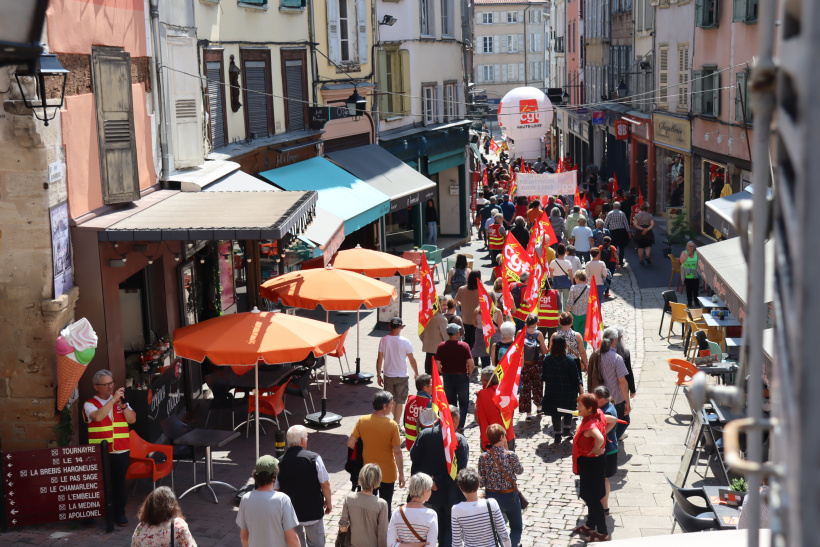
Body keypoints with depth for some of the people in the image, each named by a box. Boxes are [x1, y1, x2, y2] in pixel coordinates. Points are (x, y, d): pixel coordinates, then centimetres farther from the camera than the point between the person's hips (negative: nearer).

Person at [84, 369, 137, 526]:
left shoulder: (120, 400, 12)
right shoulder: (90, 404, 1)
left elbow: (132, 419, 3)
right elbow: (98, 416, -21)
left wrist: (123, 405, -13)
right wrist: (113, 400, -21)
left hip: (121, 452, 3)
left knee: (119, 484, 7)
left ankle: (119, 514, 19)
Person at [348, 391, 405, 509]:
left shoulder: (362, 421, -9)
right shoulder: (392, 425, -18)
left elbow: (350, 444, -6)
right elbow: (397, 452, -17)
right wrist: (401, 474, -8)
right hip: (387, 474, -3)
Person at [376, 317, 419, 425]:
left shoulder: (383, 341, -7)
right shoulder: (405, 342, -13)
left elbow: (379, 360, -2)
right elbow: (412, 360, -6)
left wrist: (378, 375, 9)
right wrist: (416, 373, 10)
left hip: (388, 376, 3)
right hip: (402, 376, -3)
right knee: (399, 401, 5)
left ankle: (396, 419, 34)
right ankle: (396, 425, 3)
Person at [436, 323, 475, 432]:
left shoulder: (441, 346, -5)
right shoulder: (464, 346, -12)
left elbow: (438, 365, -4)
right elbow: (471, 364, -15)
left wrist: (444, 373, 12)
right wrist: (469, 373, 4)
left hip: (447, 377, 2)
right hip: (462, 376, -2)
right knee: (464, 403, 10)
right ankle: (460, 426, -2)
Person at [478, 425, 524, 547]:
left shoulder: (483, 457, -14)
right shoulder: (511, 455, -21)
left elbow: (482, 481, -8)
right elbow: (520, 471, -1)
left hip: (491, 495, 2)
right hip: (510, 496, -2)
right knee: (516, 528, 17)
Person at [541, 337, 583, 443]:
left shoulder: (547, 359, -7)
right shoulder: (569, 360, -16)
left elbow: (543, 376, 4)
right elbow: (576, 378, -12)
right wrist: (581, 390, -2)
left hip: (551, 390, 2)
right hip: (567, 391, -2)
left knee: (555, 412, 11)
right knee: (568, 410, 21)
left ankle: (557, 435, 12)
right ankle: (566, 429, 21)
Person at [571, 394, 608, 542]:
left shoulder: (590, 425, -30)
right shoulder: (598, 415, -2)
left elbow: (600, 438, -48)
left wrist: (595, 450, -29)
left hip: (590, 463, -10)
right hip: (589, 463, 10)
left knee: (592, 499, 2)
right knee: (589, 497, 24)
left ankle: (603, 534, 13)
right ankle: (590, 526, 40)